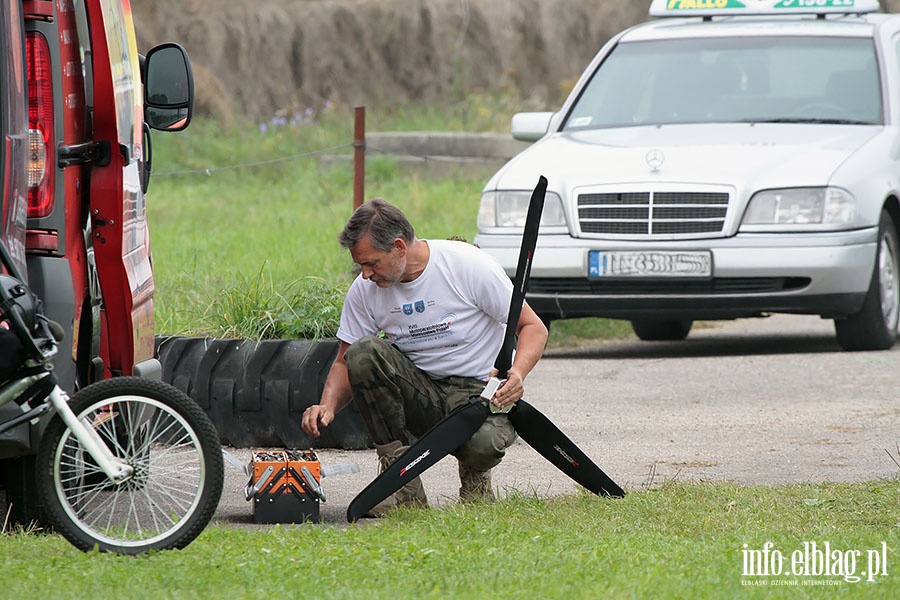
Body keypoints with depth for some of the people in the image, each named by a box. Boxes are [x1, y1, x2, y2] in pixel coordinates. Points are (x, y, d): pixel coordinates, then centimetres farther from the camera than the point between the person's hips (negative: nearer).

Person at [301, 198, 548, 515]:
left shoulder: (469, 265, -14)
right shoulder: (364, 290, -3)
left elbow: (533, 327, -8)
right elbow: (346, 362, 6)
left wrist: (517, 374, -28)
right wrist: (328, 406, -15)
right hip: (419, 393, 4)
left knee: (485, 442, -40)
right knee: (363, 353, -26)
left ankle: (475, 474, 2)